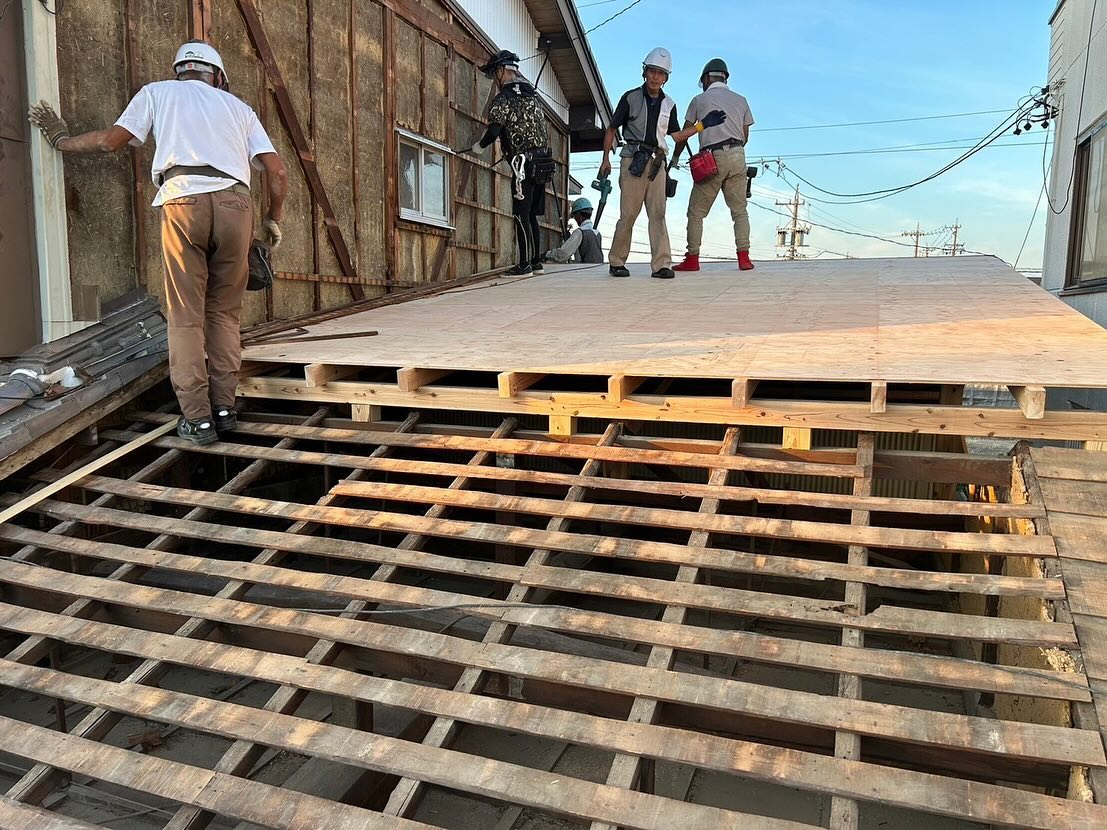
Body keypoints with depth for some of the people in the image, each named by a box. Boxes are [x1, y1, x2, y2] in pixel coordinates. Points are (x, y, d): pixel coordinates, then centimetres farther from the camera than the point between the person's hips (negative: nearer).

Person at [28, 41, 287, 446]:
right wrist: (273, 219, 30)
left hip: (184, 201, -2)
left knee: (185, 317, 2)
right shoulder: (237, 106, 28)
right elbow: (277, 171, 17)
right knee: (224, 313, 12)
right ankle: (224, 408, 10)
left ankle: (197, 419, 0)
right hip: (235, 202, 2)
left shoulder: (158, 92, 24)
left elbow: (111, 140, 15)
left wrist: (62, 140, 33)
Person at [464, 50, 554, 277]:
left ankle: (524, 265, -5)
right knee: (532, 215, 13)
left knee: (521, 215, -5)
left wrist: (478, 147, 3)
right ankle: (536, 261, 15)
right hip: (543, 162, 8)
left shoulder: (504, 98, -7)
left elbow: (493, 130, -14)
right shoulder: (533, 94, 17)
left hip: (524, 163, -8)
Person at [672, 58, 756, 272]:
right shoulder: (740, 100, 18)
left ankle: (692, 259, 0)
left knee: (696, 212, 3)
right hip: (737, 156, 3)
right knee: (739, 210, 6)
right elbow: (745, 136, 17)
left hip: (712, 158, -3)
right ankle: (744, 257, -3)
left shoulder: (699, 100, 9)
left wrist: (675, 158, 24)